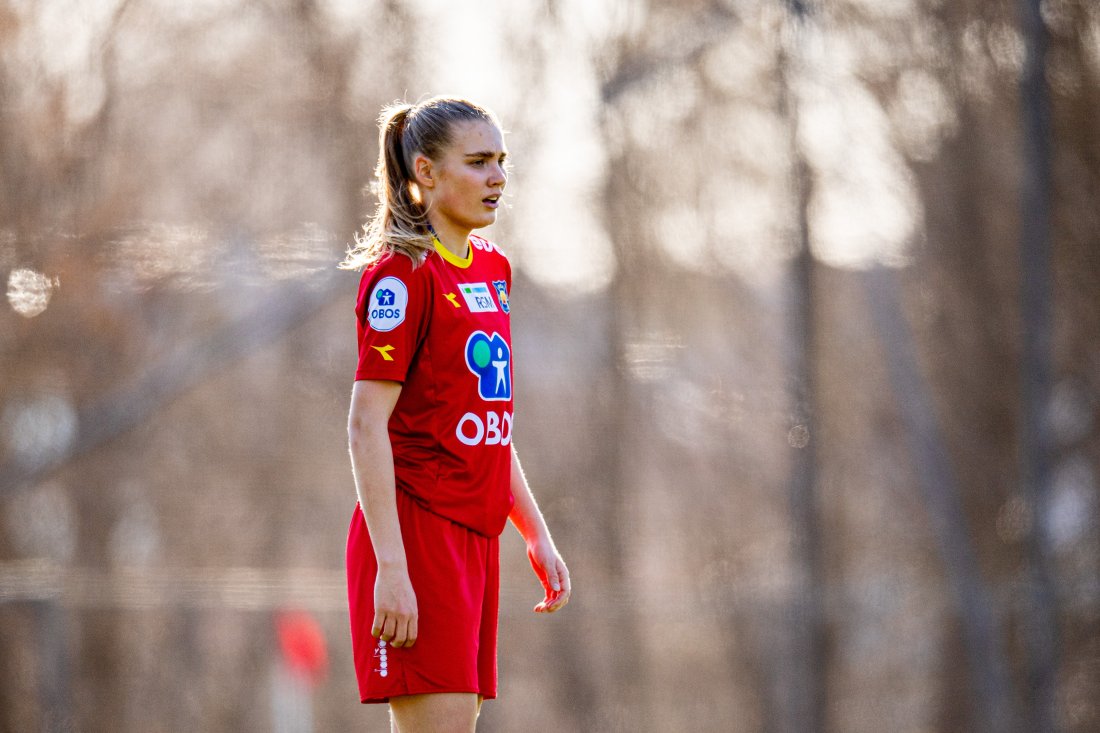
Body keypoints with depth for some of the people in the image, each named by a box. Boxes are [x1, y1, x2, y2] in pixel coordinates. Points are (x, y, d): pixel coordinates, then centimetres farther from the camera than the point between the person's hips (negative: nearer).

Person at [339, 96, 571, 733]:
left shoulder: (492, 267, 15)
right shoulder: (403, 273, -10)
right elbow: (367, 427, -15)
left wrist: (537, 536, 19)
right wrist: (391, 566, -22)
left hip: (477, 537, 8)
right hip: (417, 532, -8)